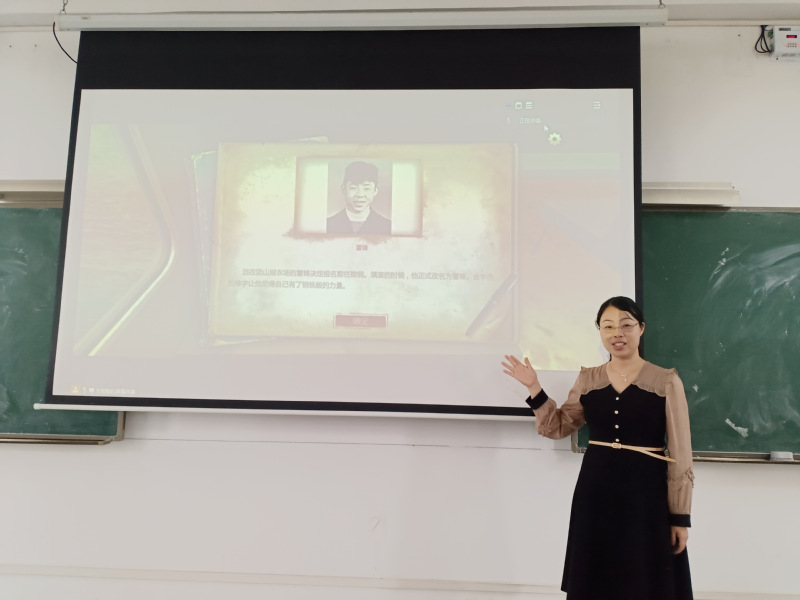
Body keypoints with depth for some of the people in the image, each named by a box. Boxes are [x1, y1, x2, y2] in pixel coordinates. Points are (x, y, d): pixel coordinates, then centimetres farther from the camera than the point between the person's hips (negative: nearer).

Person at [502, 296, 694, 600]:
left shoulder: (666, 381, -6)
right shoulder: (588, 379, 5)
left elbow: (680, 455, -5)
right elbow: (558, 427, 13)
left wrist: (681, 516, -6)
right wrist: (534, 387, 1)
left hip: (646, 494, -3)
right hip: (596, 492, 3)